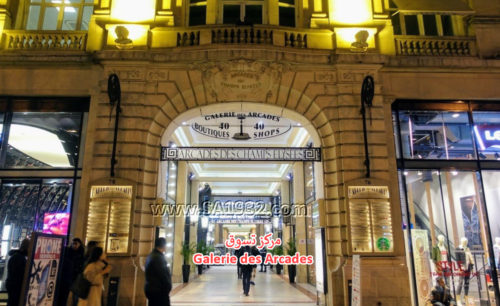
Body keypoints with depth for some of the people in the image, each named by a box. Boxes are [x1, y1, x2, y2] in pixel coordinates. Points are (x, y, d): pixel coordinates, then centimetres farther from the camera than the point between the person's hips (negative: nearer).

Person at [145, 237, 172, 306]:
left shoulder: (151, 256, 13)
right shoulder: (158, 257, -18)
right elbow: (163, 275, -20)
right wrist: (168, 287, -7)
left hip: (151, 289, 10)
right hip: (158, 290, -10)